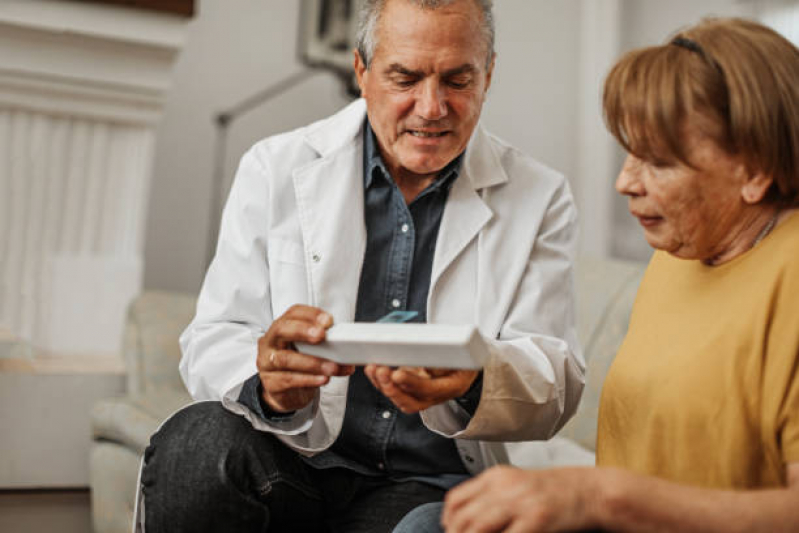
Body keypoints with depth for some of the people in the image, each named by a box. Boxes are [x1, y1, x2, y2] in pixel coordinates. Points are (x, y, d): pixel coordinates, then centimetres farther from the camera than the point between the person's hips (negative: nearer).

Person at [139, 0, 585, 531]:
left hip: (425, 486, 0)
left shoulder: (539, 199, 3)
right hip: (290, 464, 1)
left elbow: (556, 386, -6)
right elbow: (211, 343, -5)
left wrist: (471, 380, -30)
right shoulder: (275, 169, 2)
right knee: (198, 443, -29)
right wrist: (269, 382, -30)